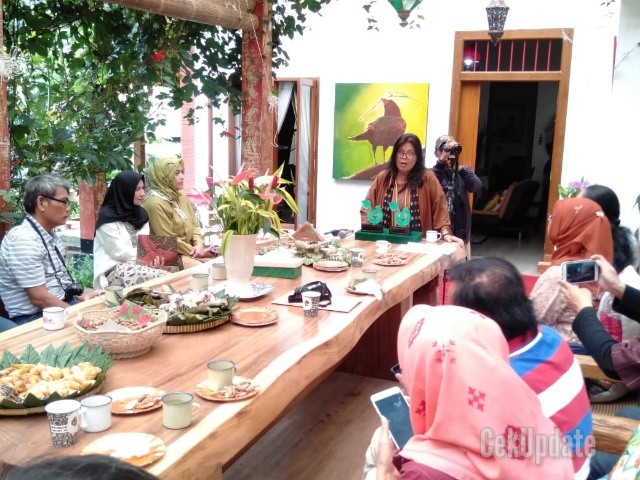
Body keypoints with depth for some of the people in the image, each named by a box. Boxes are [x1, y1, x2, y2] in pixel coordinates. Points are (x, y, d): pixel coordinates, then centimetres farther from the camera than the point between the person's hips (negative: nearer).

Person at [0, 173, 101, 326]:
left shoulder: (50, 234, 10)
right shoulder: (24, 239, -20)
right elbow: (39, 298, -22)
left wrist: (82, 295, 3)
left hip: (62, 306, 9)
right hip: (35, 318, -9)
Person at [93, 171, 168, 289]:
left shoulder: (141, 214, 14)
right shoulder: (108, 217, -8)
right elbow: (119, 252, -13)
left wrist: (155, 256, -14)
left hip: (136, 265, 6)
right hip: (112, 270, -6)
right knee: (164, 277, -32)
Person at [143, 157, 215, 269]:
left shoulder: (181, 198, 13)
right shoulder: (156, 204, -14)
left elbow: (194, 224, 15)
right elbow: (169, 240, -16)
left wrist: (199, 244, -4)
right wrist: (194, 251, -13)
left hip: (191, 250, 8)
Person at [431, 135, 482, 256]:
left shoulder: (464, 171, 9)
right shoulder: (434, 171, 1)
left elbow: (477, 187, -9)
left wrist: (460, 168, -18)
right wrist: (441, 164, -20)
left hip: (460, 227, 3)